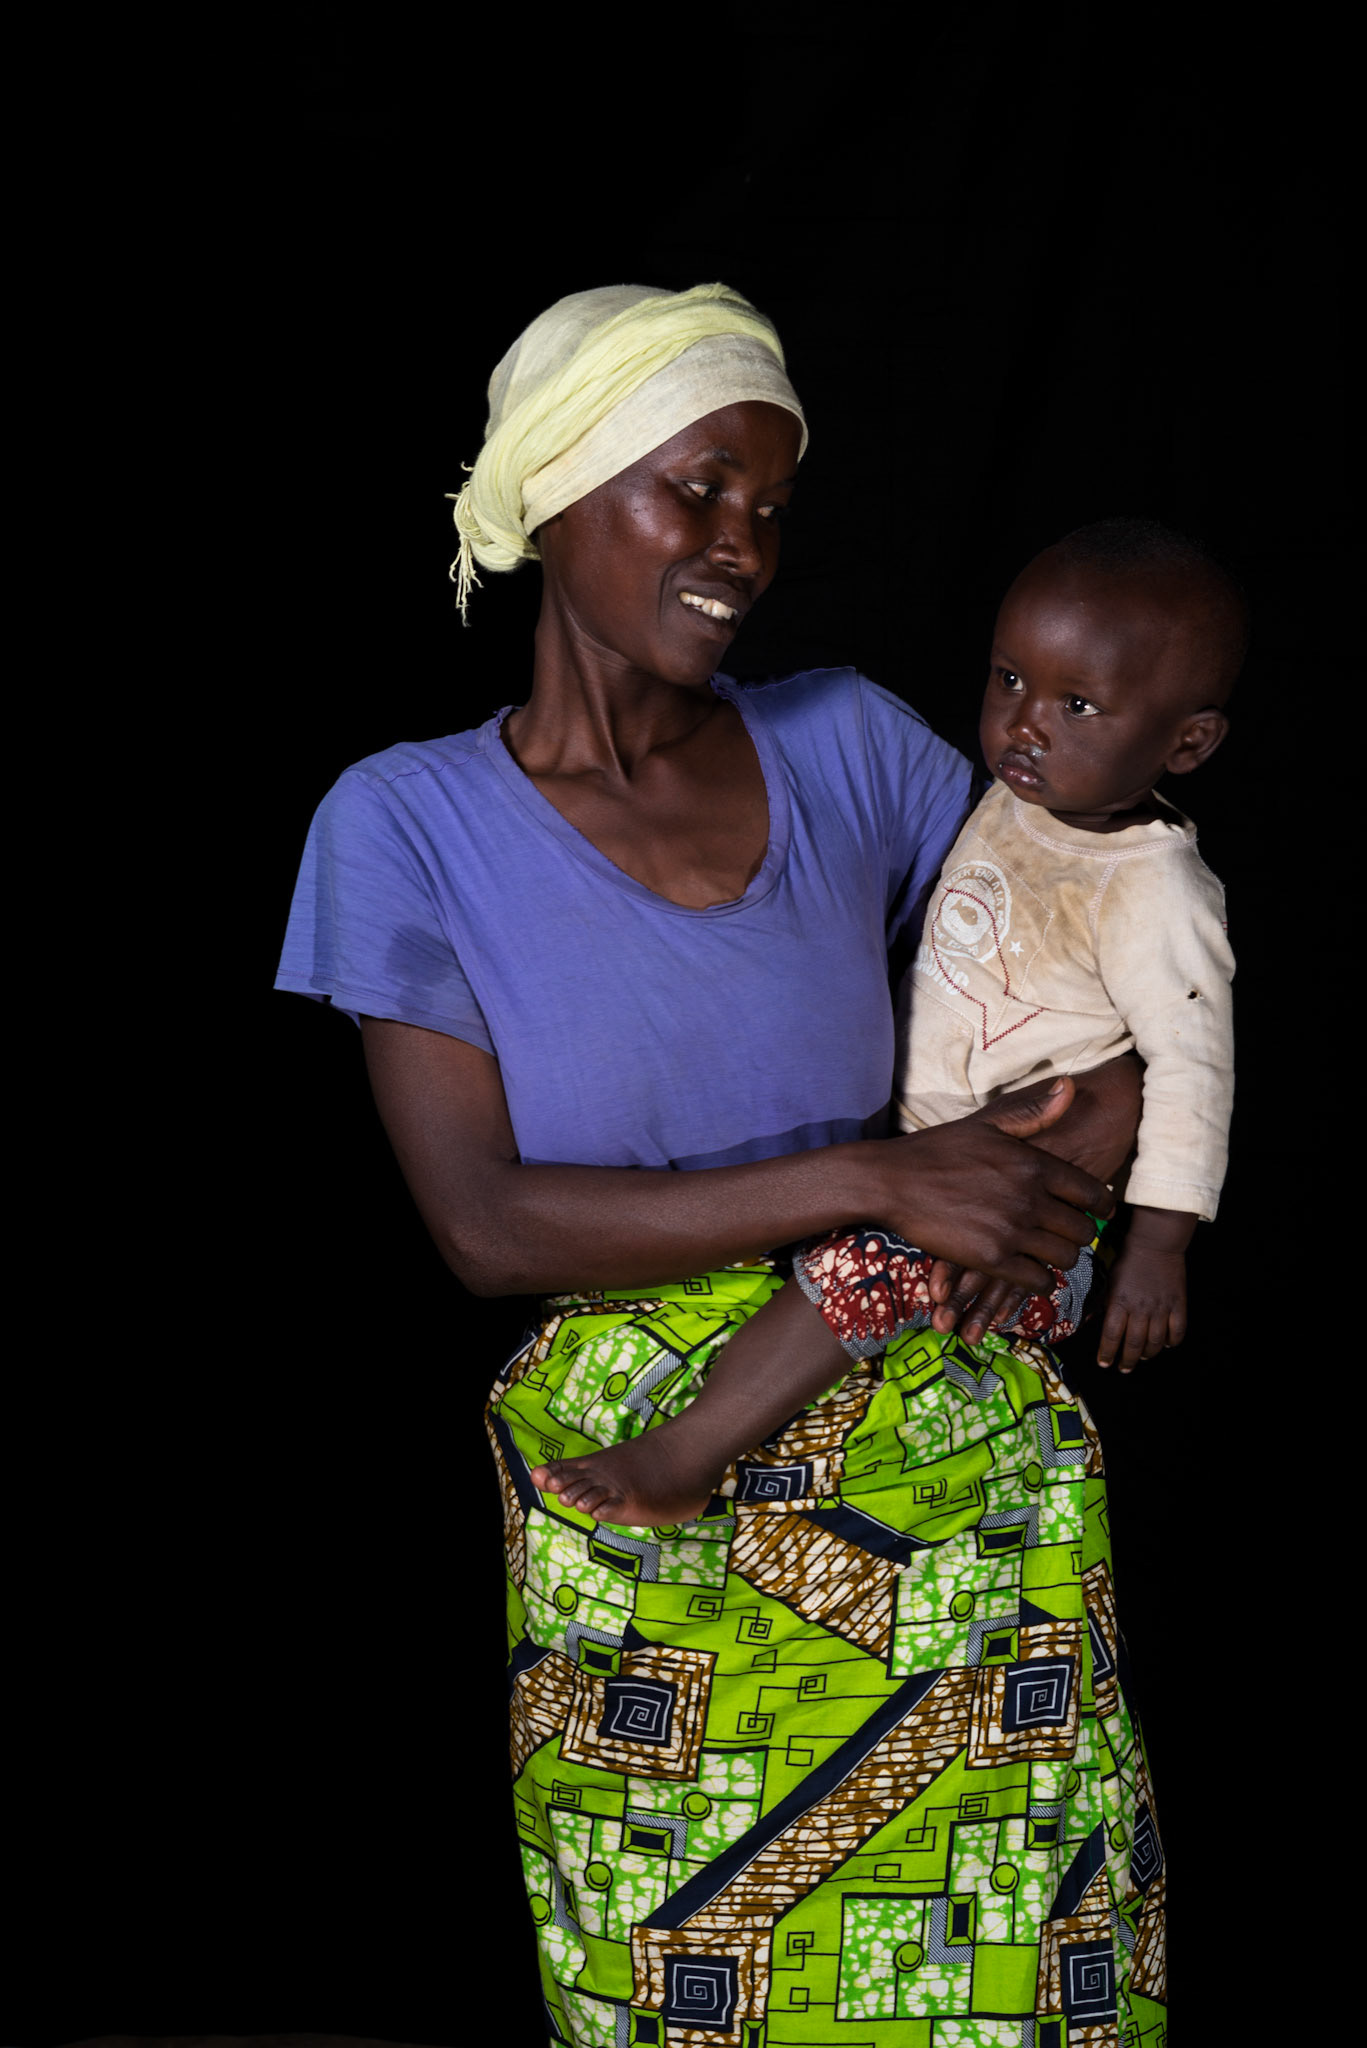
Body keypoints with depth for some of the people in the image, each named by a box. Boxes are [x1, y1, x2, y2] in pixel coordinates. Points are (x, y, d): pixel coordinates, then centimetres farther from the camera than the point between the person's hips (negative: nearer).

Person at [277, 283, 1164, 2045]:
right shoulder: (409, 825, -5)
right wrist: (873, 1183, -18)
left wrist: (1086, 1145, -8)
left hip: (947, 1483, 2)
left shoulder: (845, 744, 2)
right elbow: (485, 1223, -12)